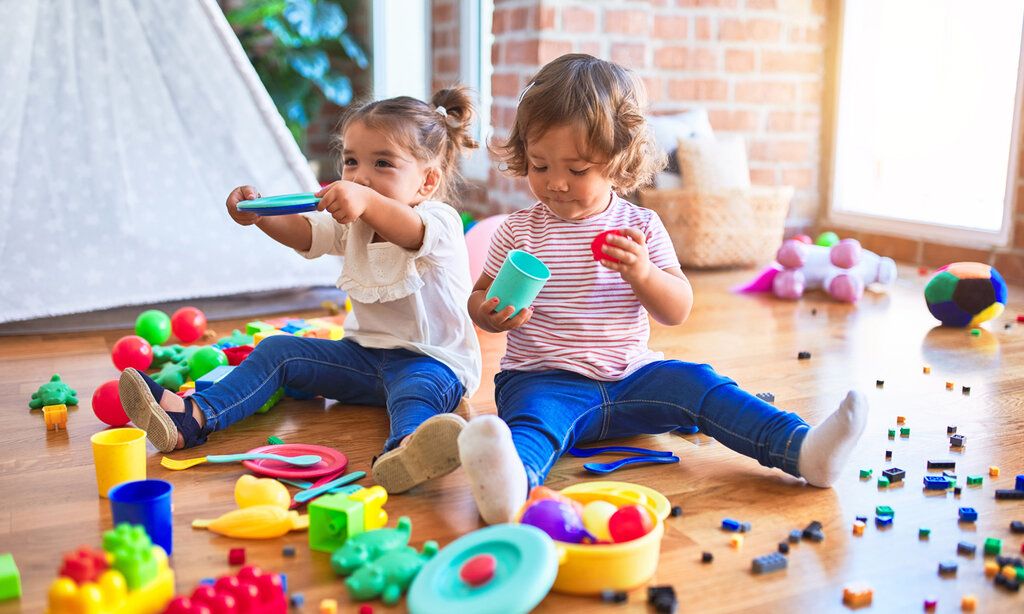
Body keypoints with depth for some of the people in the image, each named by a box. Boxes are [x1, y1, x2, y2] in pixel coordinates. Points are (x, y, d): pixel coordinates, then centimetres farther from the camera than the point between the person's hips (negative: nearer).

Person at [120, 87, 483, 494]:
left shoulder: (440, 222, -14)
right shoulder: (351, 223, 11)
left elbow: (410, 231, -38)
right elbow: (301, 232, -3)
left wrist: (367, 200, -58)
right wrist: (258, 213, -25)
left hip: (433, 361, -7)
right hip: (365, 354, 7)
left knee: (421, 386, -41)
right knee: (278, 350, -5)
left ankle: (404, 451, -73)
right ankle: (192, 418, -18)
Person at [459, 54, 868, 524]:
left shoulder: (641, 227, 5)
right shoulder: (519, 231, 2)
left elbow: (678, 311, 1)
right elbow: (479, 299, 8)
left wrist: (641, 273, -20)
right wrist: (493, 314, -17)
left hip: (629, 377, 3)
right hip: (544, 379, -3)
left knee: (693, 382, -18)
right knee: (537, 413, -34)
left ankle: (803, 450, -27)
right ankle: (513, 480, -67)